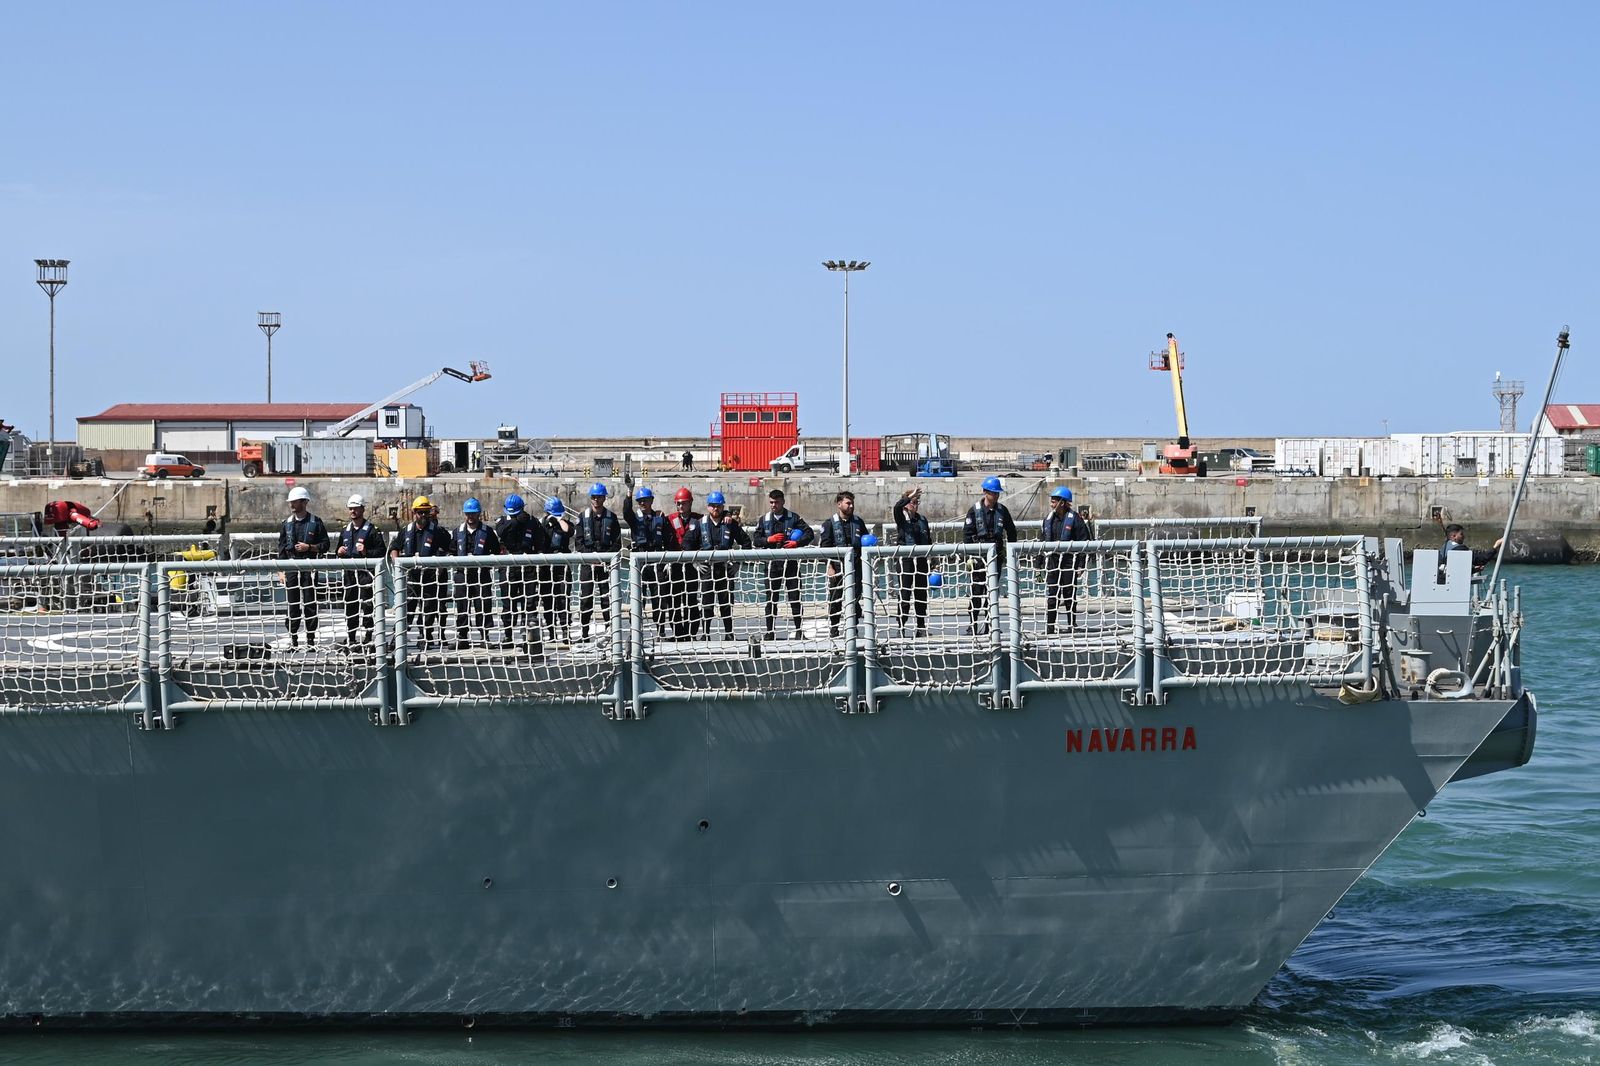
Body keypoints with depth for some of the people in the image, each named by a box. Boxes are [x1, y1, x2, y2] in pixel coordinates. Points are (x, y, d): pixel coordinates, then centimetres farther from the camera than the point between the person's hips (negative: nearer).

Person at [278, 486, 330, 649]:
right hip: (291, 567, 3)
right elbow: (281, 548, 11)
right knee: (293, 604, 3)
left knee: (310, 604, -2)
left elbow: (325, 545, 2)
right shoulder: (287, 523, 10)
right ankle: (293, 639, 7)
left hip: (309, 567, -3)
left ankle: (311, 640, 3)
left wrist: (309, 547, -13)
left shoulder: (315, 522, 0)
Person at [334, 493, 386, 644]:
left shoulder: (372, 530, -4)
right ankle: (350, 637, 14)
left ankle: (369, 636, -4)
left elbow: (381, 552, -6)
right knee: (349, 605, 8)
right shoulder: (345, 530, 16)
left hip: (366, 572, -6)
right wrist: (339, 551, 5)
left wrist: (366, 552, -21)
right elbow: (338, 549, 28)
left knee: (367, 604, -9)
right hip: (349, 572, 6)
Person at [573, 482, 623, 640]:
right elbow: (578, 541, 3)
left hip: (606, 562, 0)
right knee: (585, 599, -3)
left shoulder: (611, 517, 8)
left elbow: (617, 543, 5)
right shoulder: (583, 517, 7)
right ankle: (584, 635, 0)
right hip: (587, 563, 0)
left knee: (608, 598, -2)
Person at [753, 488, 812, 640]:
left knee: (795, 598, -1)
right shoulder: (764, 520, 9)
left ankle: (798, 631, 5)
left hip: (791, 563, -1)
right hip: (772, 563, 1)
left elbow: (809, 534, 0)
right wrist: (769, 539, -12)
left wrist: (797, 543, -16)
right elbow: (756, 540, 6)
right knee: (771, 599, 2)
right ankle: (770, 631, 9)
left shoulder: (793, 518, 3)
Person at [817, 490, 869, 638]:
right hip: (837, 566, -3)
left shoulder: (858, 522, 12)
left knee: (855, 598, 0)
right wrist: (830, 566, -11)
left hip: (856, 565, 3)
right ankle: (833, 629, 11)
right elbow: (824, 546, -4)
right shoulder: (830, 523, 0)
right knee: (835, 599, 1)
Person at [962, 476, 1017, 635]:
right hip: (979, 557, -3)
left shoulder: (1001, 510, 6)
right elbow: (966, 534, -5)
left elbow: (1011, 531, 16)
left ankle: (989, 625, 12)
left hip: (996, 555, 3)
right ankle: (973, 625, 2)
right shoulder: (975, 511, -4)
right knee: (976, 592, -4)